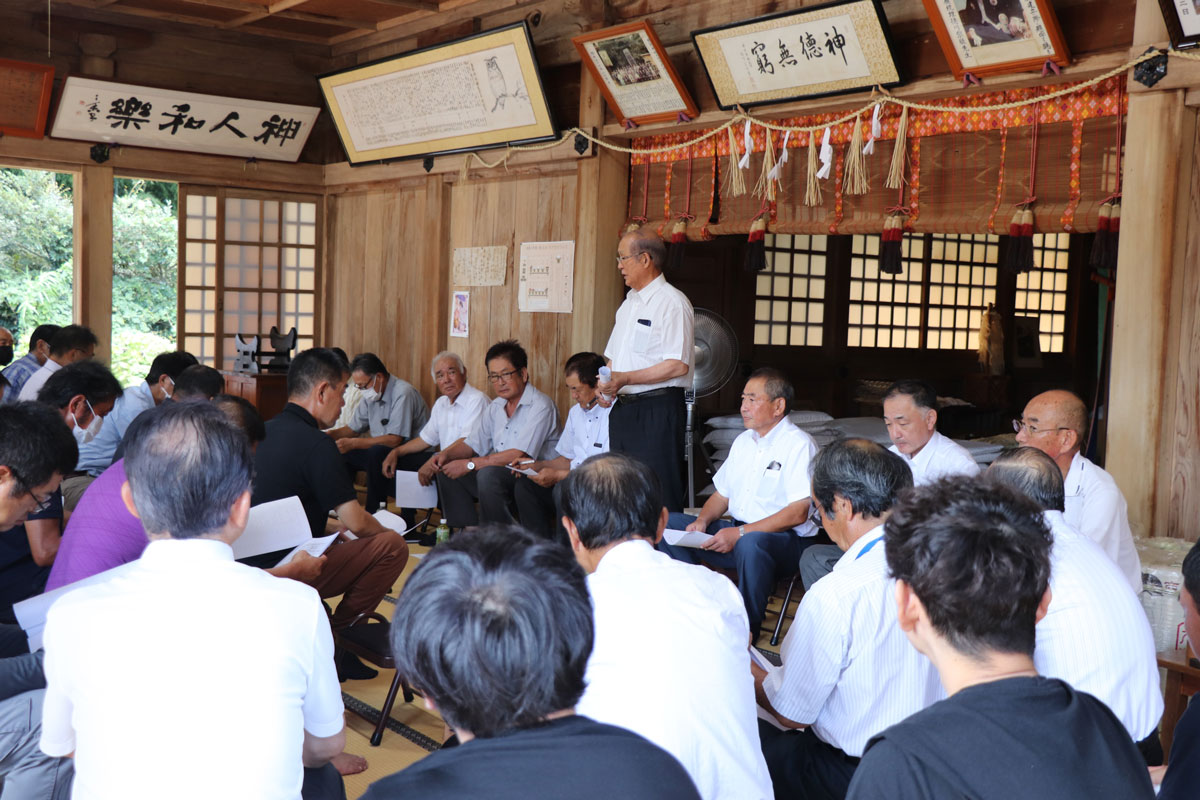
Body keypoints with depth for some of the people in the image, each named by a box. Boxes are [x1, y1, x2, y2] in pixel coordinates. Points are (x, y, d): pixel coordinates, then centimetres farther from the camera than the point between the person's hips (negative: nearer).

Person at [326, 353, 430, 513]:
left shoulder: (402, 393, -19)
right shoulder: (371, 394, 8)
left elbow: (395, 440, -26)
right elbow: (353, 428, 16)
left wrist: (353, 443, -27)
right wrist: (329, 435, -4)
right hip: (380, 452, 9)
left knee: (377, 452, -34)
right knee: (340, 452, -1)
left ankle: (375, 511, -23)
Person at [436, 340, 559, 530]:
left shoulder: (540, 406, -14)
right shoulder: (495, 407, 13)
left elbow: (519, 455, -22)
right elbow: (472, 443, 18)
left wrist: (470, 464, -21)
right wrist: (446, 454, -5)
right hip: (501, 474, 8)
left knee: (488, 474, -33)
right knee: (447, 470, -1)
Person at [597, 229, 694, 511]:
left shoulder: (672, 302, -10)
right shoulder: (629, 302, 17)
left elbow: (678, 366, -18)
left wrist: (624, 379, -19)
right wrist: (606, 383, 3)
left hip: (657, 410, -9)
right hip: (623, 408, 9)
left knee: (659, 497, -7)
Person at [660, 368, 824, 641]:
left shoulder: (799, 445, -9)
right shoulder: (743, 441, 17)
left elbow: (798, 513, -17)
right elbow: (722, 493, 22)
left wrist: (740, 533, -22)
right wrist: (702, 520, -1)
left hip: (785, 541, -8)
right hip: (737, 532, 8)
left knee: (751, 544, -42)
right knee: (666, 523, -5)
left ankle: (747, 631, -24)